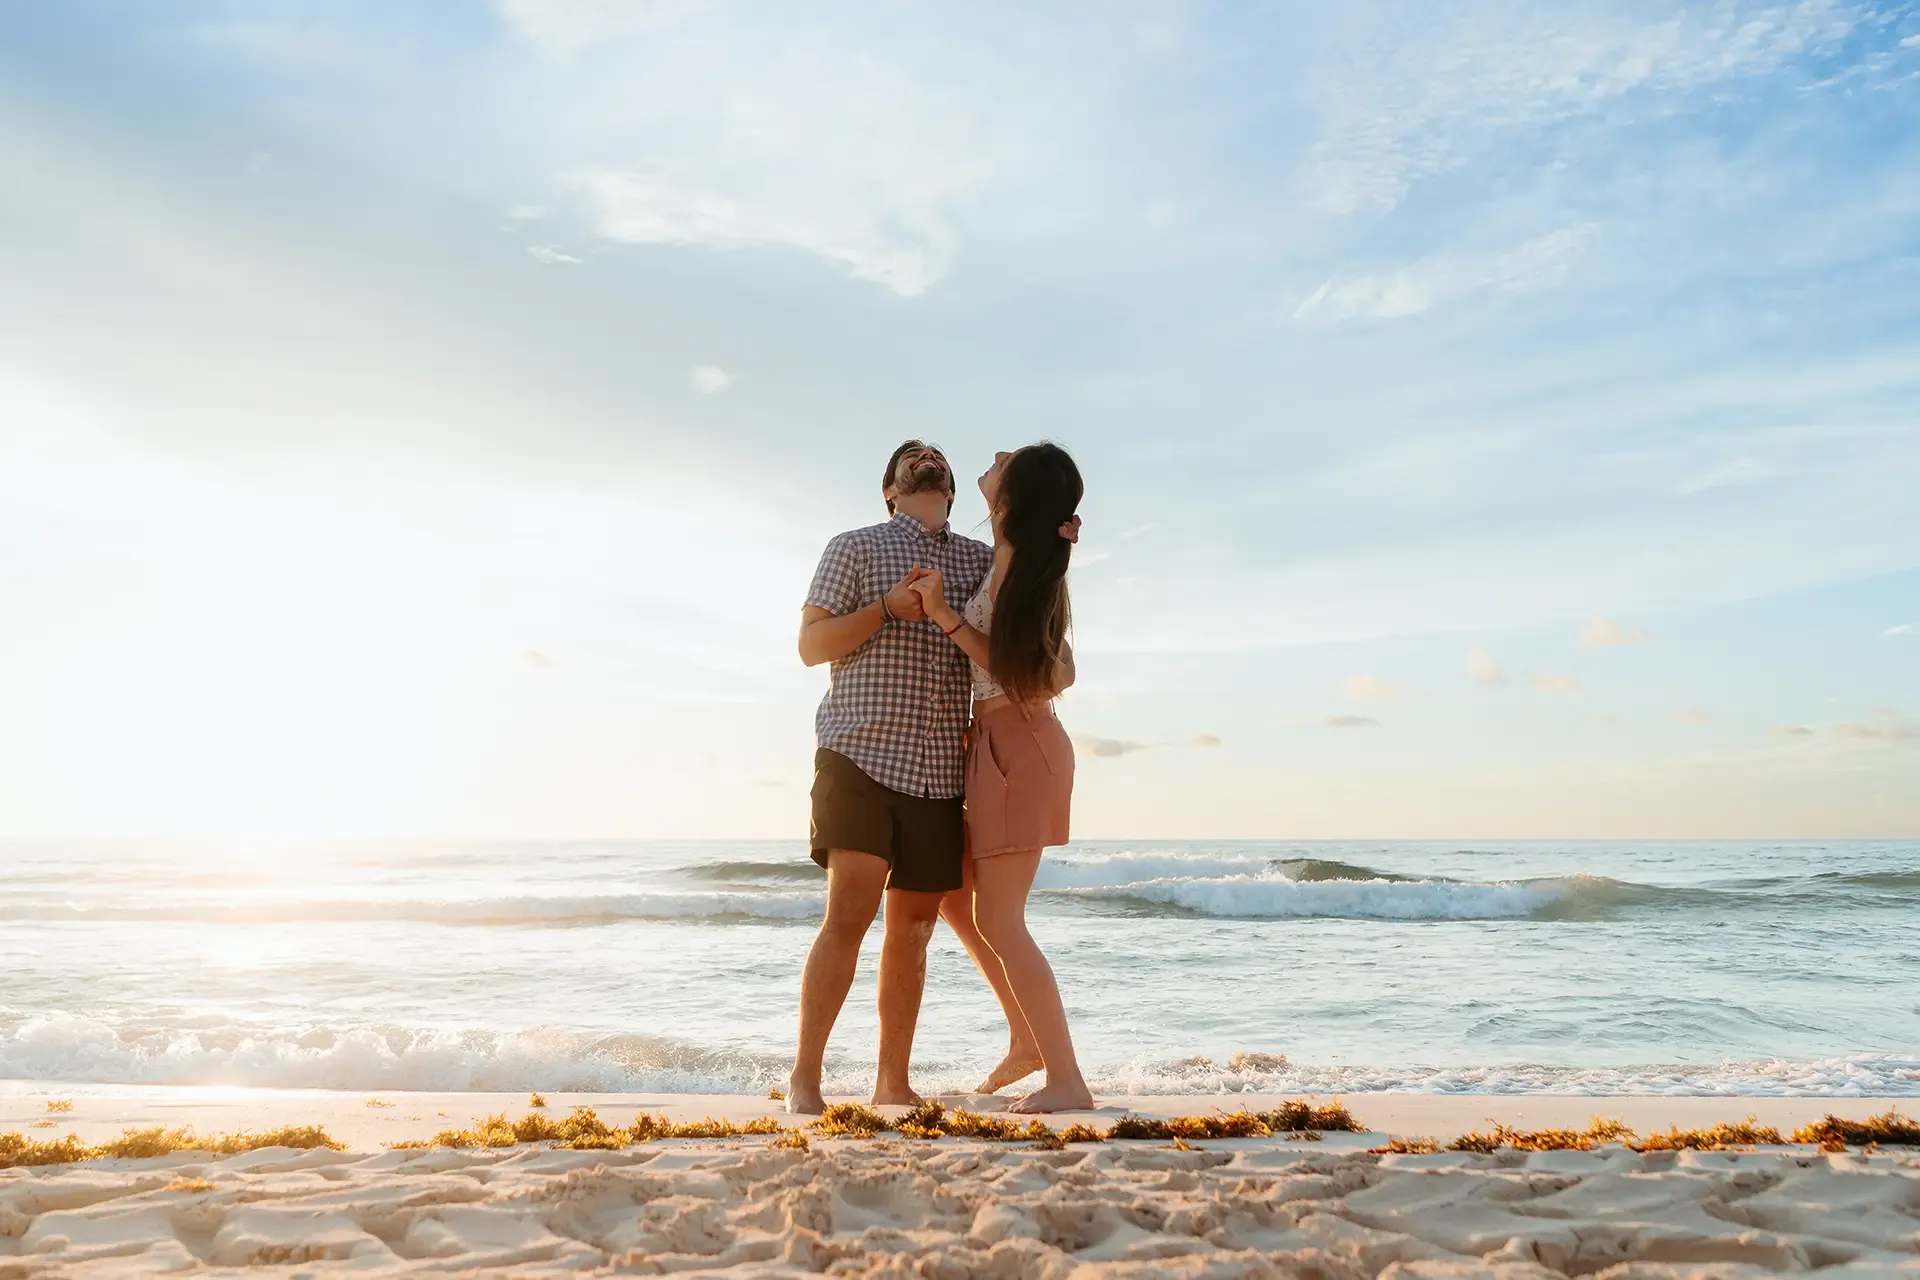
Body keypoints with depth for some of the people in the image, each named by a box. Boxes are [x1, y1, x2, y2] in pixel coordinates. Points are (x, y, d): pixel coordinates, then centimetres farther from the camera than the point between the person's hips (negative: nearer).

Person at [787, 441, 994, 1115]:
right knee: (849, 913, -15)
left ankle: (892, 1081, 16)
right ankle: (804, 1078, -5)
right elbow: (811, 644, 2)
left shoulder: (983, 560, 18)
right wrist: (888, 609, -13)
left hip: (941, 772, 4)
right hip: (860, 756, -4)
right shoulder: (855, 547, 7)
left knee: (913, 927, 6)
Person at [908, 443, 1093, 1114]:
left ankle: (1066, 1080, -2)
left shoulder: (1014, 560, -15)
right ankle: (1027, 1039, 22)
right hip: (1001, 746, 10)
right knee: (954, 895, 18)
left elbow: (1022, 672, -15)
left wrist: (946, 617, -19)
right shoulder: (1030, 564, 9)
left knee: (998, 919, -6)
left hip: (1018, 744, -10)